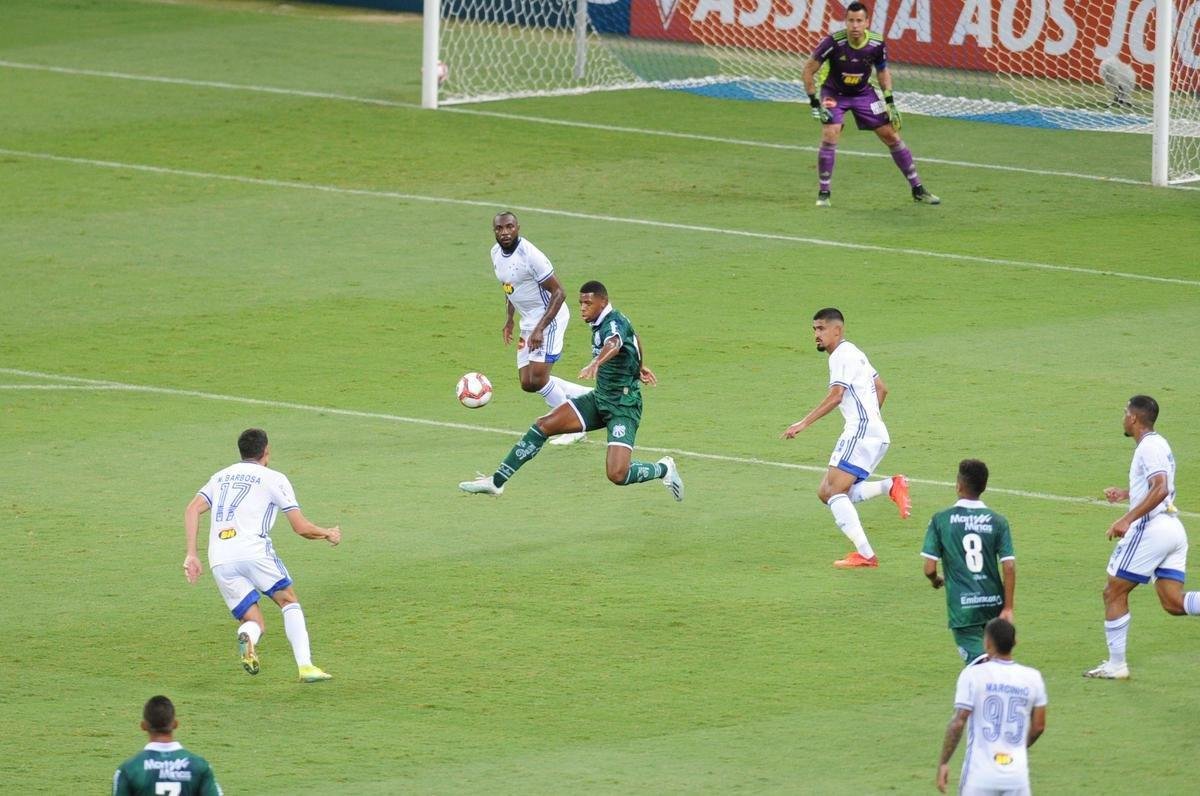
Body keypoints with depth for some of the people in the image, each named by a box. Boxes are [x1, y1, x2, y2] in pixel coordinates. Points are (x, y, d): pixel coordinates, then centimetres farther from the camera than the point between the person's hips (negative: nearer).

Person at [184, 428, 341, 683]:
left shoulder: (221, 477, 24)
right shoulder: (273, 479, 9)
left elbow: (192, 510, 10)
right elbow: (301, 527, 6)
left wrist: (192, 554, 8)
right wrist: (328, 534, 24)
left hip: (220, 561, 4)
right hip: (254, 551, -4)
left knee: (254, 622, 10)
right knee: (289, 602, 16)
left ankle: (247, 637, -27)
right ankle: (305, 666, 0)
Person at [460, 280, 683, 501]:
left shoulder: (614, 323, -21)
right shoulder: (600, 324, 6)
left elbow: (613, 345, -47)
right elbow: (634, 338, 28)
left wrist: (595, 363, -68)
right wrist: (638, 366, 45)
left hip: (623, 406, -9)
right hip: (599, 399, 9)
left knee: (617, 475, -21)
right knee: (543, 425, -6)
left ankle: (663, 469, 10)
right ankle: (496, 481, 0)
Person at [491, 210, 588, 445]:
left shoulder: (530, 256, -23)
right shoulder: (496, 253, 3)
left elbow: (558, 293, -21)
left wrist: (540, 329, -26)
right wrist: (509, 320, 15)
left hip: (549, 318, -9)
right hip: (529, 321, 9)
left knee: (538, 378, -15)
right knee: (528, 383, 6)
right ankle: (588, 395, 21)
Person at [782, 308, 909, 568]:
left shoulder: (843, 355, -8)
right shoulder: (854, 354, 23)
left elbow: (836, 396, -20)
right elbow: (881, 388, 31)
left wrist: (803, 424, -22)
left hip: (861, 430, -10)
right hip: (875, 433, 10)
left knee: (834, 491, -14)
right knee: (827, 492, 6)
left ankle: (865, 554, -20)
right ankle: (891, 486, -2)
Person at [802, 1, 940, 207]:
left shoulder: (877, 44, -18)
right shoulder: (833, 42, -28)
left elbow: (883, 71, 3)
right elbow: (809, 69, -17)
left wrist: (890, 102, -2)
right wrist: (814, 102, -20)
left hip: (863, 93, 3)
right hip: (834, 94, -3)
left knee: (891, 135, 1)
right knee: (829, 136, -22)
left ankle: (918, 190, 13)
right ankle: (823, 194, -7)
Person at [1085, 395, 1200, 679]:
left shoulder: (1149, 447, -12)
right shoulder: (1159, 444, 19)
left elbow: (1160, 489, -25)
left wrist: (1127, 519, -28)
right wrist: (1125, 494, 30)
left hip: (1151, 527, -9)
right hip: (1173, 527, 9)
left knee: (1114, 592, 3)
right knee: (1173, 602, 3)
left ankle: (1116, 665, 7)